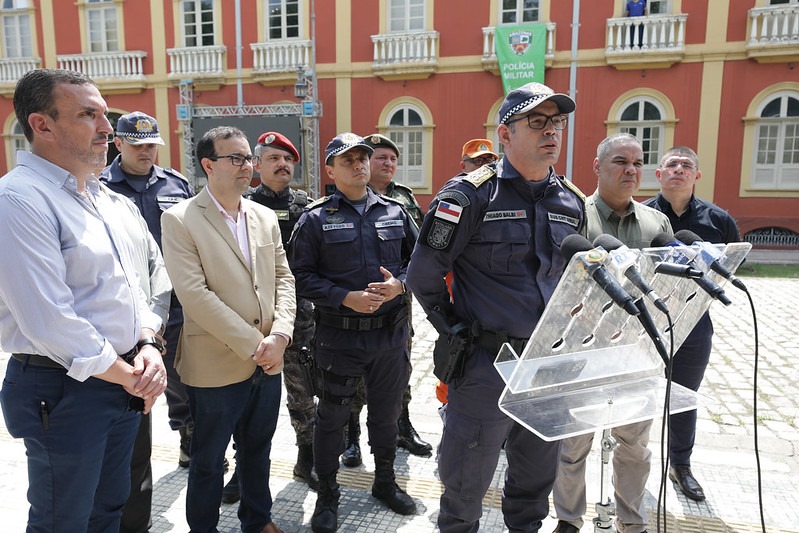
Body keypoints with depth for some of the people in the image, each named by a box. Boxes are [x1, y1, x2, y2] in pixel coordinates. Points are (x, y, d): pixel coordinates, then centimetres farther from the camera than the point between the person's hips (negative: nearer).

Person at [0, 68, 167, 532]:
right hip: (63, 390, -7)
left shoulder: (97, 194, 10)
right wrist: (129, 377, -13)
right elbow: (50, 320, -23)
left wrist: (147, 346, -4)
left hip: (125, 385, 8)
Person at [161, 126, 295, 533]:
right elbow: (195, 294, -18)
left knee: (257, 449, 21)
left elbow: (283, 278, 6)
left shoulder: (266, 217, 8)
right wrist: (254, 345, -18)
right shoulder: (180, 220, -10)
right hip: (216, 366, -5)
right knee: (208, 460, 14)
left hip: (267, 362, 5)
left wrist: (279, 335, -10)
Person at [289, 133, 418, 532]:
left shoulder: (395, 212, 6)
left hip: (392, 332, 4)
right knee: (332, 416, 10)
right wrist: (345, 298, -19)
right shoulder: (316, 218, -4)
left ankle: (385, 481, 42)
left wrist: (400, 284, -11)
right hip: (340, 336, -3)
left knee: (386, 411, 19)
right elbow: (302, 275, -9)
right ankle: (328, 495, 30)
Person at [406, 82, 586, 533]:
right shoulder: (471, 195, -12)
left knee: (537, 478, 23)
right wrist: (456, 328, -2)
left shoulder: (572, 201, 7)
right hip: (487, 362, -5)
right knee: (466, 485, 11)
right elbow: (424, 274, -10)